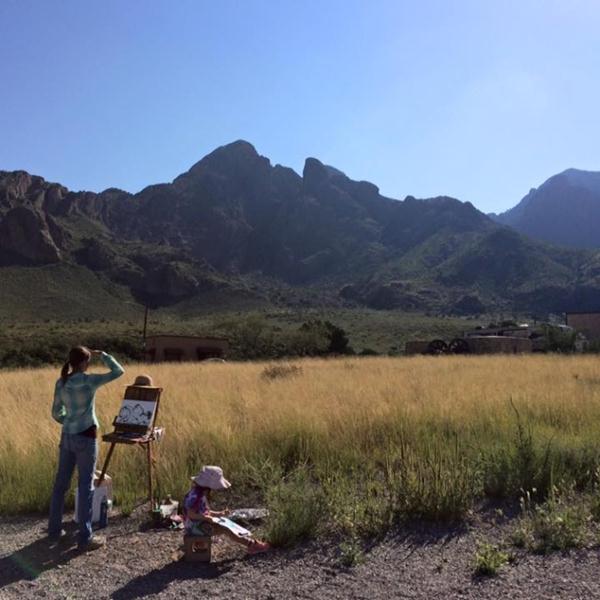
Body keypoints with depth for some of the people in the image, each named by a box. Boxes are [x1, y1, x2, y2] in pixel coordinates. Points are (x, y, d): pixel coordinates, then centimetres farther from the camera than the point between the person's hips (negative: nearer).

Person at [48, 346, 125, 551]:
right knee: (86, 486, 1)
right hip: (85, 438, -7)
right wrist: (102, 354, 0)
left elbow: (56, 413, 10)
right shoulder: (89, 381, -16)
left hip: (67, 437, 7)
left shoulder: (60, 383, 3)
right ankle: (85, 538, 7)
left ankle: (54, 530, 29)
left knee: (61, 483, 16)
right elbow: (118, 371, -9)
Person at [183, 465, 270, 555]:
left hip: (201, 524, 11)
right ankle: (252, 544, -6)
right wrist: (207, 518, -21)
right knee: (225, 529, -12)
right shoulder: (195, 495, -24)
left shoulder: (202, 493, 7)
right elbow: (191, 514, -28)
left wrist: (219, 513, 1)